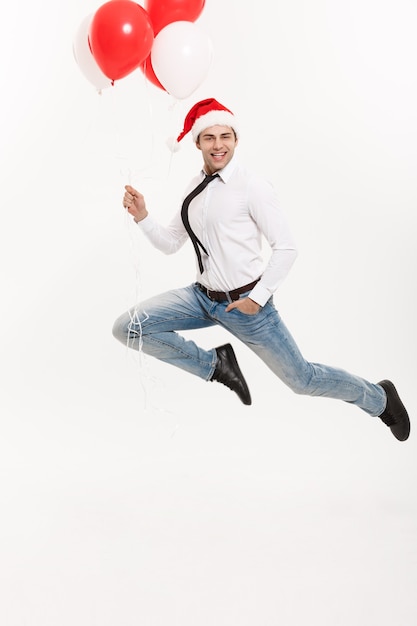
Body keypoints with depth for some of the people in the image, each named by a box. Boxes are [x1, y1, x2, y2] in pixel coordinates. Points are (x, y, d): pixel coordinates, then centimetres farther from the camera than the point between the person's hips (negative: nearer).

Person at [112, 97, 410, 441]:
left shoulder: (251, 186, -14)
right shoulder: (195, 188, 7)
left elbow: (286, 247, -15)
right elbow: (170, 243, 12)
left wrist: (258, 297, -16)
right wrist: (142, 217, -4)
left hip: (245, 302, -6)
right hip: (203, 297, 6)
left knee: (302, 379, 2)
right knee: (127, 328, -8)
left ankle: (378, 398, 31)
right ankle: (216, 364, 8)